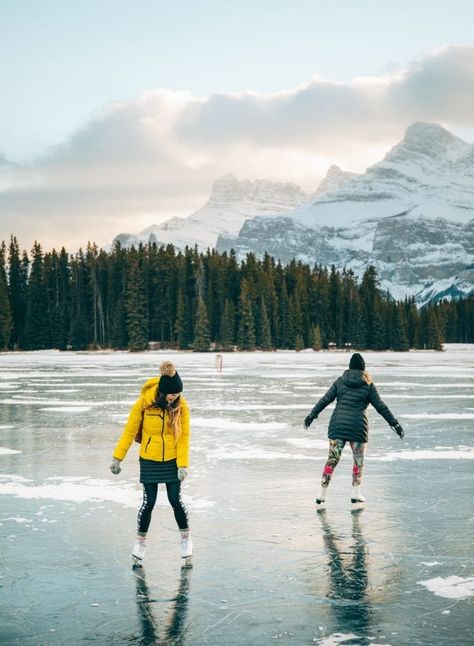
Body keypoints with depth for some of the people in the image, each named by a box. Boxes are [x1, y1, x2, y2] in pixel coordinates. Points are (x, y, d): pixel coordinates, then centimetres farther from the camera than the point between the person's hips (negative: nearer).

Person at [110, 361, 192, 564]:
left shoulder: (181, 405, -12)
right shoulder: (144, 402, -16)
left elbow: (184, 437, -7)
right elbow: (129, 431, -8)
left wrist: (183, 464, -12)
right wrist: (117, 457, -6)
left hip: (172, 461, 1)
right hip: (149, 461, -1)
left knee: (176, 501, 4)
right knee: (149, 502, 2)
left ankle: (186, 536, 28)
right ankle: (140, 540, 23)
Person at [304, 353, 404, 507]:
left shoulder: (340, 381, 6)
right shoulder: (368, 385, 2)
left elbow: (325, 399, 4)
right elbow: (381, 407, 2)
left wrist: (312, 415, 11)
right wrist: (395, 424, 7)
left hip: (338, 425, 2)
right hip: (358, 427, -2)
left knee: (332, 459, 5)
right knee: (359, 460, 14)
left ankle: (321, 496, 5)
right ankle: (356, 494, 15)